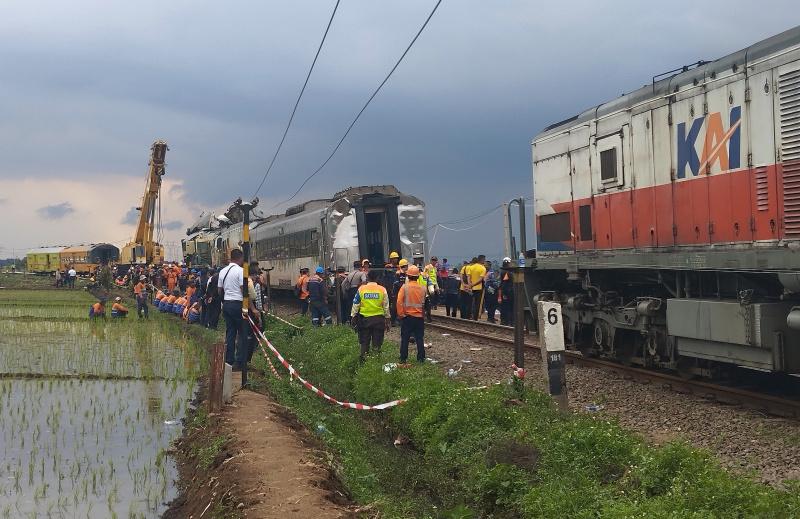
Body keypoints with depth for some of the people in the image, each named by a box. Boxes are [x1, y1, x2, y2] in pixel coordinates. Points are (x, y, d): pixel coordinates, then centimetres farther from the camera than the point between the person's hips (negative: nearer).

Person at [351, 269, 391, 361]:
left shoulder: (361, 289, -3)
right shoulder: (382, 290, -3)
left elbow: (355, 305, 0)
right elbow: (386, 306, 3)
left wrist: (353, 316, 9)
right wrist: (388, 319, 10)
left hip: (364, 318, 0)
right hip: (379, 318, 0)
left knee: (364, 341, 11)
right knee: (377, 342, 7)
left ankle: (363, 357, 9)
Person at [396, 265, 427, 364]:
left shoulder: (404, 287, -10)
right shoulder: (423, 288, -1)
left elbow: (399, 302, -13)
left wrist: (400, 314, -5)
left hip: (407, 316, -2)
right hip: (419, 317, 2)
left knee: (405, 339, 6)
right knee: (420, 339, 7)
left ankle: (403, 358, 7)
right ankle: (421, 358, 8)